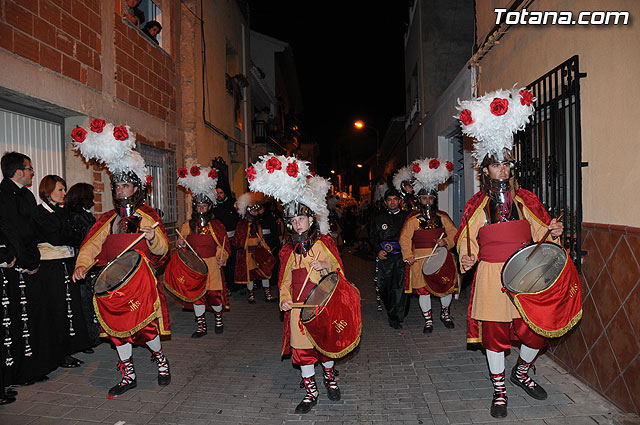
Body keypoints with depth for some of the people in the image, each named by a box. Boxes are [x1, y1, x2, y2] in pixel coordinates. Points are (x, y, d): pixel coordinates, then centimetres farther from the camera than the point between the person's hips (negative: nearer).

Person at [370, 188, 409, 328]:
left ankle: (396, 318, -1)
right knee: (382, 286, 1)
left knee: (399, 287, -11)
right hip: (384, 257, 2)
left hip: (401, 255, -2)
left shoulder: (406, 217, 9)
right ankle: (391, 309, 29)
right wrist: (378, 250, -1)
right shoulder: (379, 218, 12)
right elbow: (373, 236, 15)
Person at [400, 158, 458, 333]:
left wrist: (446, 242, -10)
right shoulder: (413, 219, 0)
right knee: (423, 289, 1)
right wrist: (408, 255, -16)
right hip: (421, 258, -2)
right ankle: (428, 320, 17)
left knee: (447, 286, 8)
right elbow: (405, 239, -3)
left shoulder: (442, 217, 8)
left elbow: (454, 233, 10)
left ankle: (445, 314, 33)